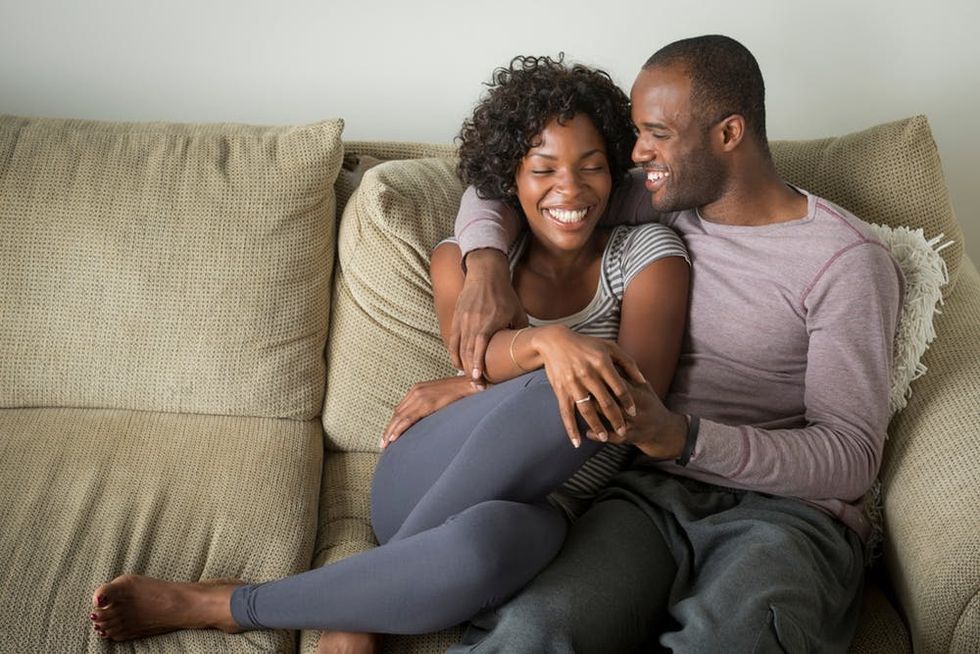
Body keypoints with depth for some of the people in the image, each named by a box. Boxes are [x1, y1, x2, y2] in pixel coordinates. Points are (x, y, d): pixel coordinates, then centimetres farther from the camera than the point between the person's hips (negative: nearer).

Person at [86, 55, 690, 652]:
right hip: (421, 485, 0)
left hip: (534, 510, 0)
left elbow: (640, 391, -7)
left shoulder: (648, 254, 8)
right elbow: (476, 353, -8)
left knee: (486, 541, -41)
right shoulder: (463, 256, 13)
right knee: (562, 392, -35)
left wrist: (476, 390, -6)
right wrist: (546, 341, -33)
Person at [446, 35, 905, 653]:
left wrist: (681, 436, -23)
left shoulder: (847, 260, -2)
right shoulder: (659, 207, 14)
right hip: (650, 491, 3)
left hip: (785, 509, -3)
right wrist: (486, 264, -1)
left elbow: (852, 459, -8)